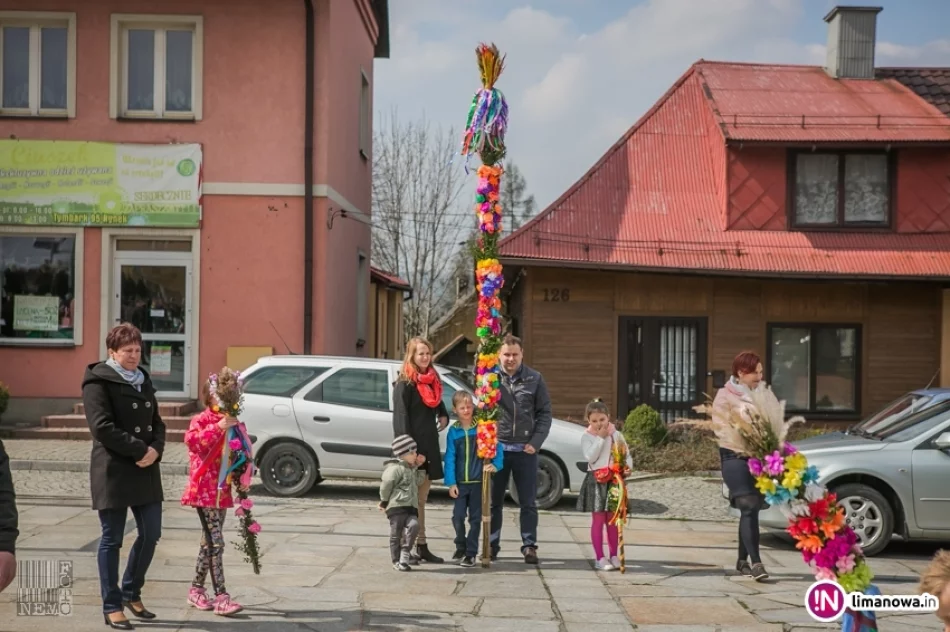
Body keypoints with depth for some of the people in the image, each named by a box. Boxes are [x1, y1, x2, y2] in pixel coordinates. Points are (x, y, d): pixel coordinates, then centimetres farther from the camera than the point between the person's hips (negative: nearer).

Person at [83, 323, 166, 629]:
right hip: (113, 472, -7)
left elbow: (157, 423, 16)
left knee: (151, 534, 8)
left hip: (145, 472, 7)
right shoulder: (98, 382, -6)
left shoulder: (143, 381, 16)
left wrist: (156, 450, -5)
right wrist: (141, 449, -17)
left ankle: (131, 593, 27)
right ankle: (112, 606, 10)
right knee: (112, 539, 1)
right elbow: (102, 427, -16)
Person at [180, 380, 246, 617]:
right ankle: (221, 597, -13)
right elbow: (192, 441, -26)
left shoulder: (230, 423, 14)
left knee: (209, 542, 14)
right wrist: (218, 427, -31)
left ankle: (196, 589, 25)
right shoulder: (201, 420, -7)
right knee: (216, 543, -12)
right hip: (204, 490, -8)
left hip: (222, 490, 8)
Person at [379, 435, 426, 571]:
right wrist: (384, 502, -2)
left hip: (411, 507, 7)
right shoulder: (395, 468, -9)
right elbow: (386, 486, -10)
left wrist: (419, 467, 20)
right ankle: (397, 560, 8)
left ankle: (405, 554, -4)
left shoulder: (412, 469, 21)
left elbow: (418, 482, 29)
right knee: (396, 534, -2)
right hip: (397, 506, -7)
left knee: (414, 525, -18)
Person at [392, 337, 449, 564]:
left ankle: (421, 545, 18)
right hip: (412, 445, -8)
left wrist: (444, 415, 9)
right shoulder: (405, 384, -8)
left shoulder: (433, 380, 14)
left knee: (422, 498, 12)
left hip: (429, 445, 8)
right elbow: (401, 416, -13)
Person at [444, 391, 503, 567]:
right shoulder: (453, 431, 1)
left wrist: (495, 465, -17)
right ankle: (460, 546, 25)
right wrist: (451, 482, -6)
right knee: (458, 517, 0)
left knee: (475, 518, 4)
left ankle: (471, 554, 12)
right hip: (460, 482, 1)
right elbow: (450, 458, -1)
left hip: (478, 481, -1)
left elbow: (496, 448, -1)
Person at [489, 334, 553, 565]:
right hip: (496, 448, 0)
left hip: (525, 450, 0)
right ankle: (491, 545, 17)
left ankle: (529, 546, 11)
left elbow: (544, 413, 4)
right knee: (494, 500, 8)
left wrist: (536, 442, -5)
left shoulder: (534, 379, 2)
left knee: (528, 502, 4)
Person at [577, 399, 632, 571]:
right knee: (598, 520, 0)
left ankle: (614, 556, 19)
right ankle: (600, 558, 5)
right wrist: (600, 437, -18)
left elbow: (626, 455, 9)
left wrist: (628, 467, -12)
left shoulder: (616, 435, 6)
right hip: (597, 482, -3)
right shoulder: (586, 437, -4)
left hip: (614, 481, 3)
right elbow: (591, 457, -18)